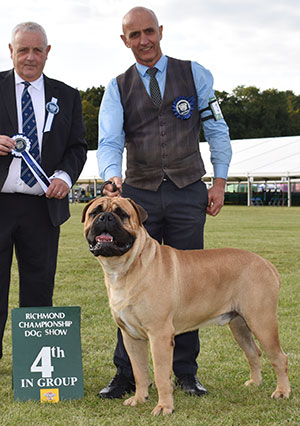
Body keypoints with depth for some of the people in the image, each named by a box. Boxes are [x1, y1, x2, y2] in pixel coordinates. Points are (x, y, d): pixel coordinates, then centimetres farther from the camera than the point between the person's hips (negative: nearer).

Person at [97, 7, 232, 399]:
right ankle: (126, 374, 7)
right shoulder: (118, 88, 5)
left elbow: (217, 129, 6)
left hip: (188, 193, 0)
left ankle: (186, 371, 15)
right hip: (139, 194, 1)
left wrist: (220, 181, -1)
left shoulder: (194, 74, 5)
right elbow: (110, 141, -6)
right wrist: (112, 176, -27)